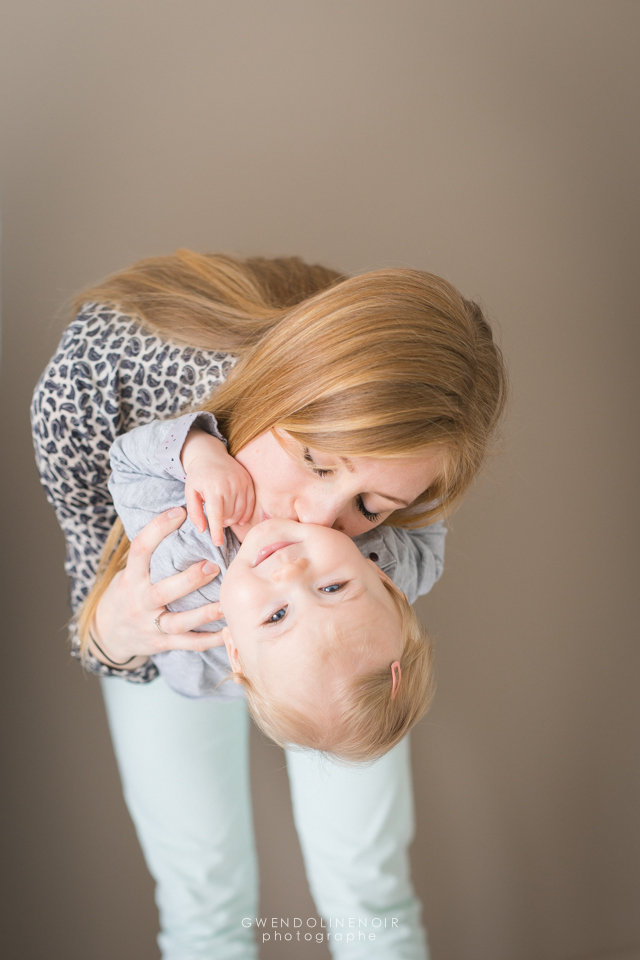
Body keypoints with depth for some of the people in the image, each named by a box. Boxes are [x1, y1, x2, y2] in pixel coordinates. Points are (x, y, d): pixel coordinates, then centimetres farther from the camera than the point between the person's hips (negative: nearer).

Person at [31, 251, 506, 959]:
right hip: (171, 602, 0)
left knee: (366, 885, 9)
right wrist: (112, 636, -49)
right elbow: (95, 560, -25)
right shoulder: (94, 375, -41)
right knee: (204, 896, 12)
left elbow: (419, 556, -19)